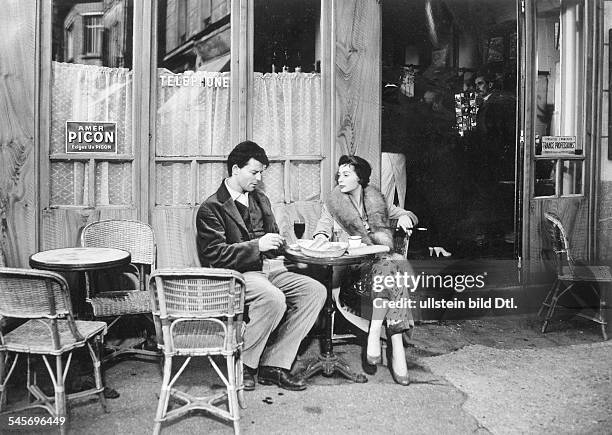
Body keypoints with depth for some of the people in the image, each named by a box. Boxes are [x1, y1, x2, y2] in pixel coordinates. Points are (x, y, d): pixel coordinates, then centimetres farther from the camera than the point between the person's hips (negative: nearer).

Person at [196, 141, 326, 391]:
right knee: (274, 298, -35)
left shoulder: (260, 200, 18)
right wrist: (256, 245, -22)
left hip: (265, 268, 8)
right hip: (234, 274, -8)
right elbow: (214, 255, -14)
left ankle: (274, 364, -9)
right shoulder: (211, 208, -6)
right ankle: (242, 364, -12)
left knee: (315, 291, -11)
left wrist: (275, 242, 3)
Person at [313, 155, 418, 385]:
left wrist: (405, 218, 0)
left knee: (398, 264, -32)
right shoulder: (332, 204, 13)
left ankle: (375, 333, -35)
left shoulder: (376, 201, 18)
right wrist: (321, 237, -22)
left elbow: (407, 215, 23)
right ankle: (396, 346, -33)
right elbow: (322, 229, 2)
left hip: (382, 256, 3)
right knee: (385, 268, -33)